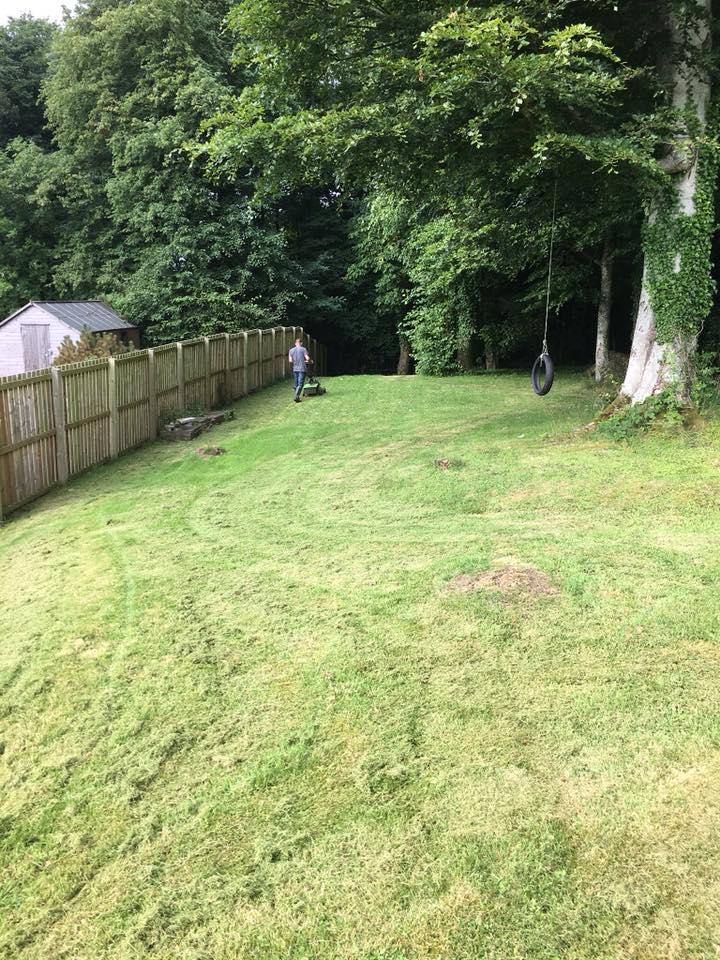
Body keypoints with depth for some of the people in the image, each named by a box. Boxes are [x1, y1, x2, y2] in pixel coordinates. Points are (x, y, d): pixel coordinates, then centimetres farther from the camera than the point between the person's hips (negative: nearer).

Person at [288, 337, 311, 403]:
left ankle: (297, 397, 17)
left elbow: (290, 360, 5)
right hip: (302, 369, -4)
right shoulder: (303, 349, -5)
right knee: (300, 384, -6)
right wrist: (307, 361, 10)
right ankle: (296, 396, -19)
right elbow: (307, 358, -11)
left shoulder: (291, 350, 8)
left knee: (296, 384, 14)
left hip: (295, 369, 5)